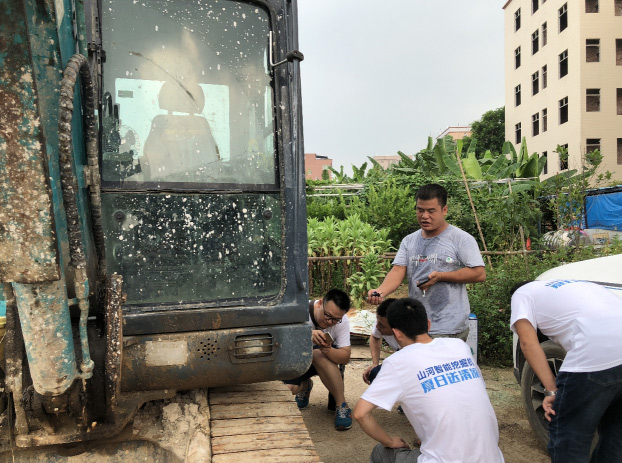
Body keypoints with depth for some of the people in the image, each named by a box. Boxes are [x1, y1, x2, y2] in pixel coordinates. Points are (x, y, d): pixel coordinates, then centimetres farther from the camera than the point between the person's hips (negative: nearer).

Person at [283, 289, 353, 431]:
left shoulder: (342, 321, -19)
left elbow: (345, 357, -21)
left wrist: (327, 350, -42)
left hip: (323, 360, 0)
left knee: (318, 354, -35)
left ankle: (342, 405, -22)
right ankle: (305, 385, 15)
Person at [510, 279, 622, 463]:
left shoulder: (522, 293, 17)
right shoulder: (572, 284, 37)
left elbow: (528, 342, 1)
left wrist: (551, 390, 0)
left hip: (596, 355, -7)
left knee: (568, 439, 8)